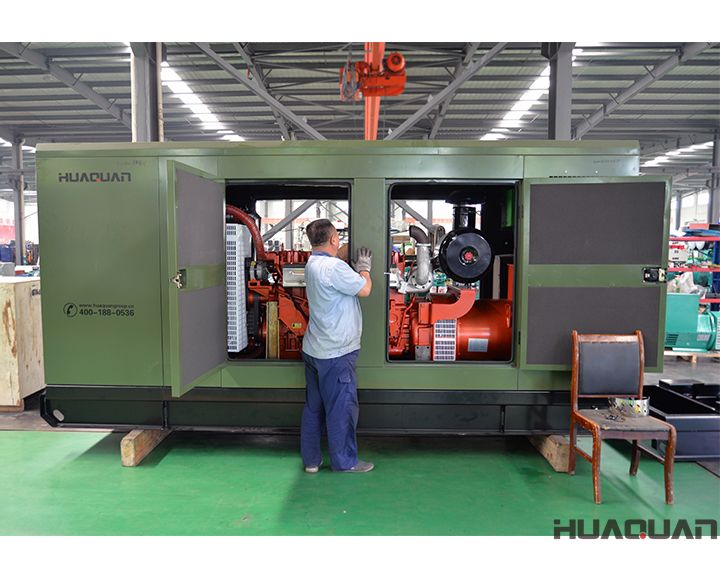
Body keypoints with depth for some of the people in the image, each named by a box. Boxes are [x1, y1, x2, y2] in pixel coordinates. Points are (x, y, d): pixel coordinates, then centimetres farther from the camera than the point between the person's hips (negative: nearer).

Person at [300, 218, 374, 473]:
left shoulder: (312, 264, 9)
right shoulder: (334, 267, -21)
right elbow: (364, 290, -12)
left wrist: (356, 267, 12)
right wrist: (364, 267, 3)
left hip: (313, 349, 9)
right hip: (336, 352, -9)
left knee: (314, 405, 15)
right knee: (342, 407, 4)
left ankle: (310, 459, 25)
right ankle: (345, 461, 18)